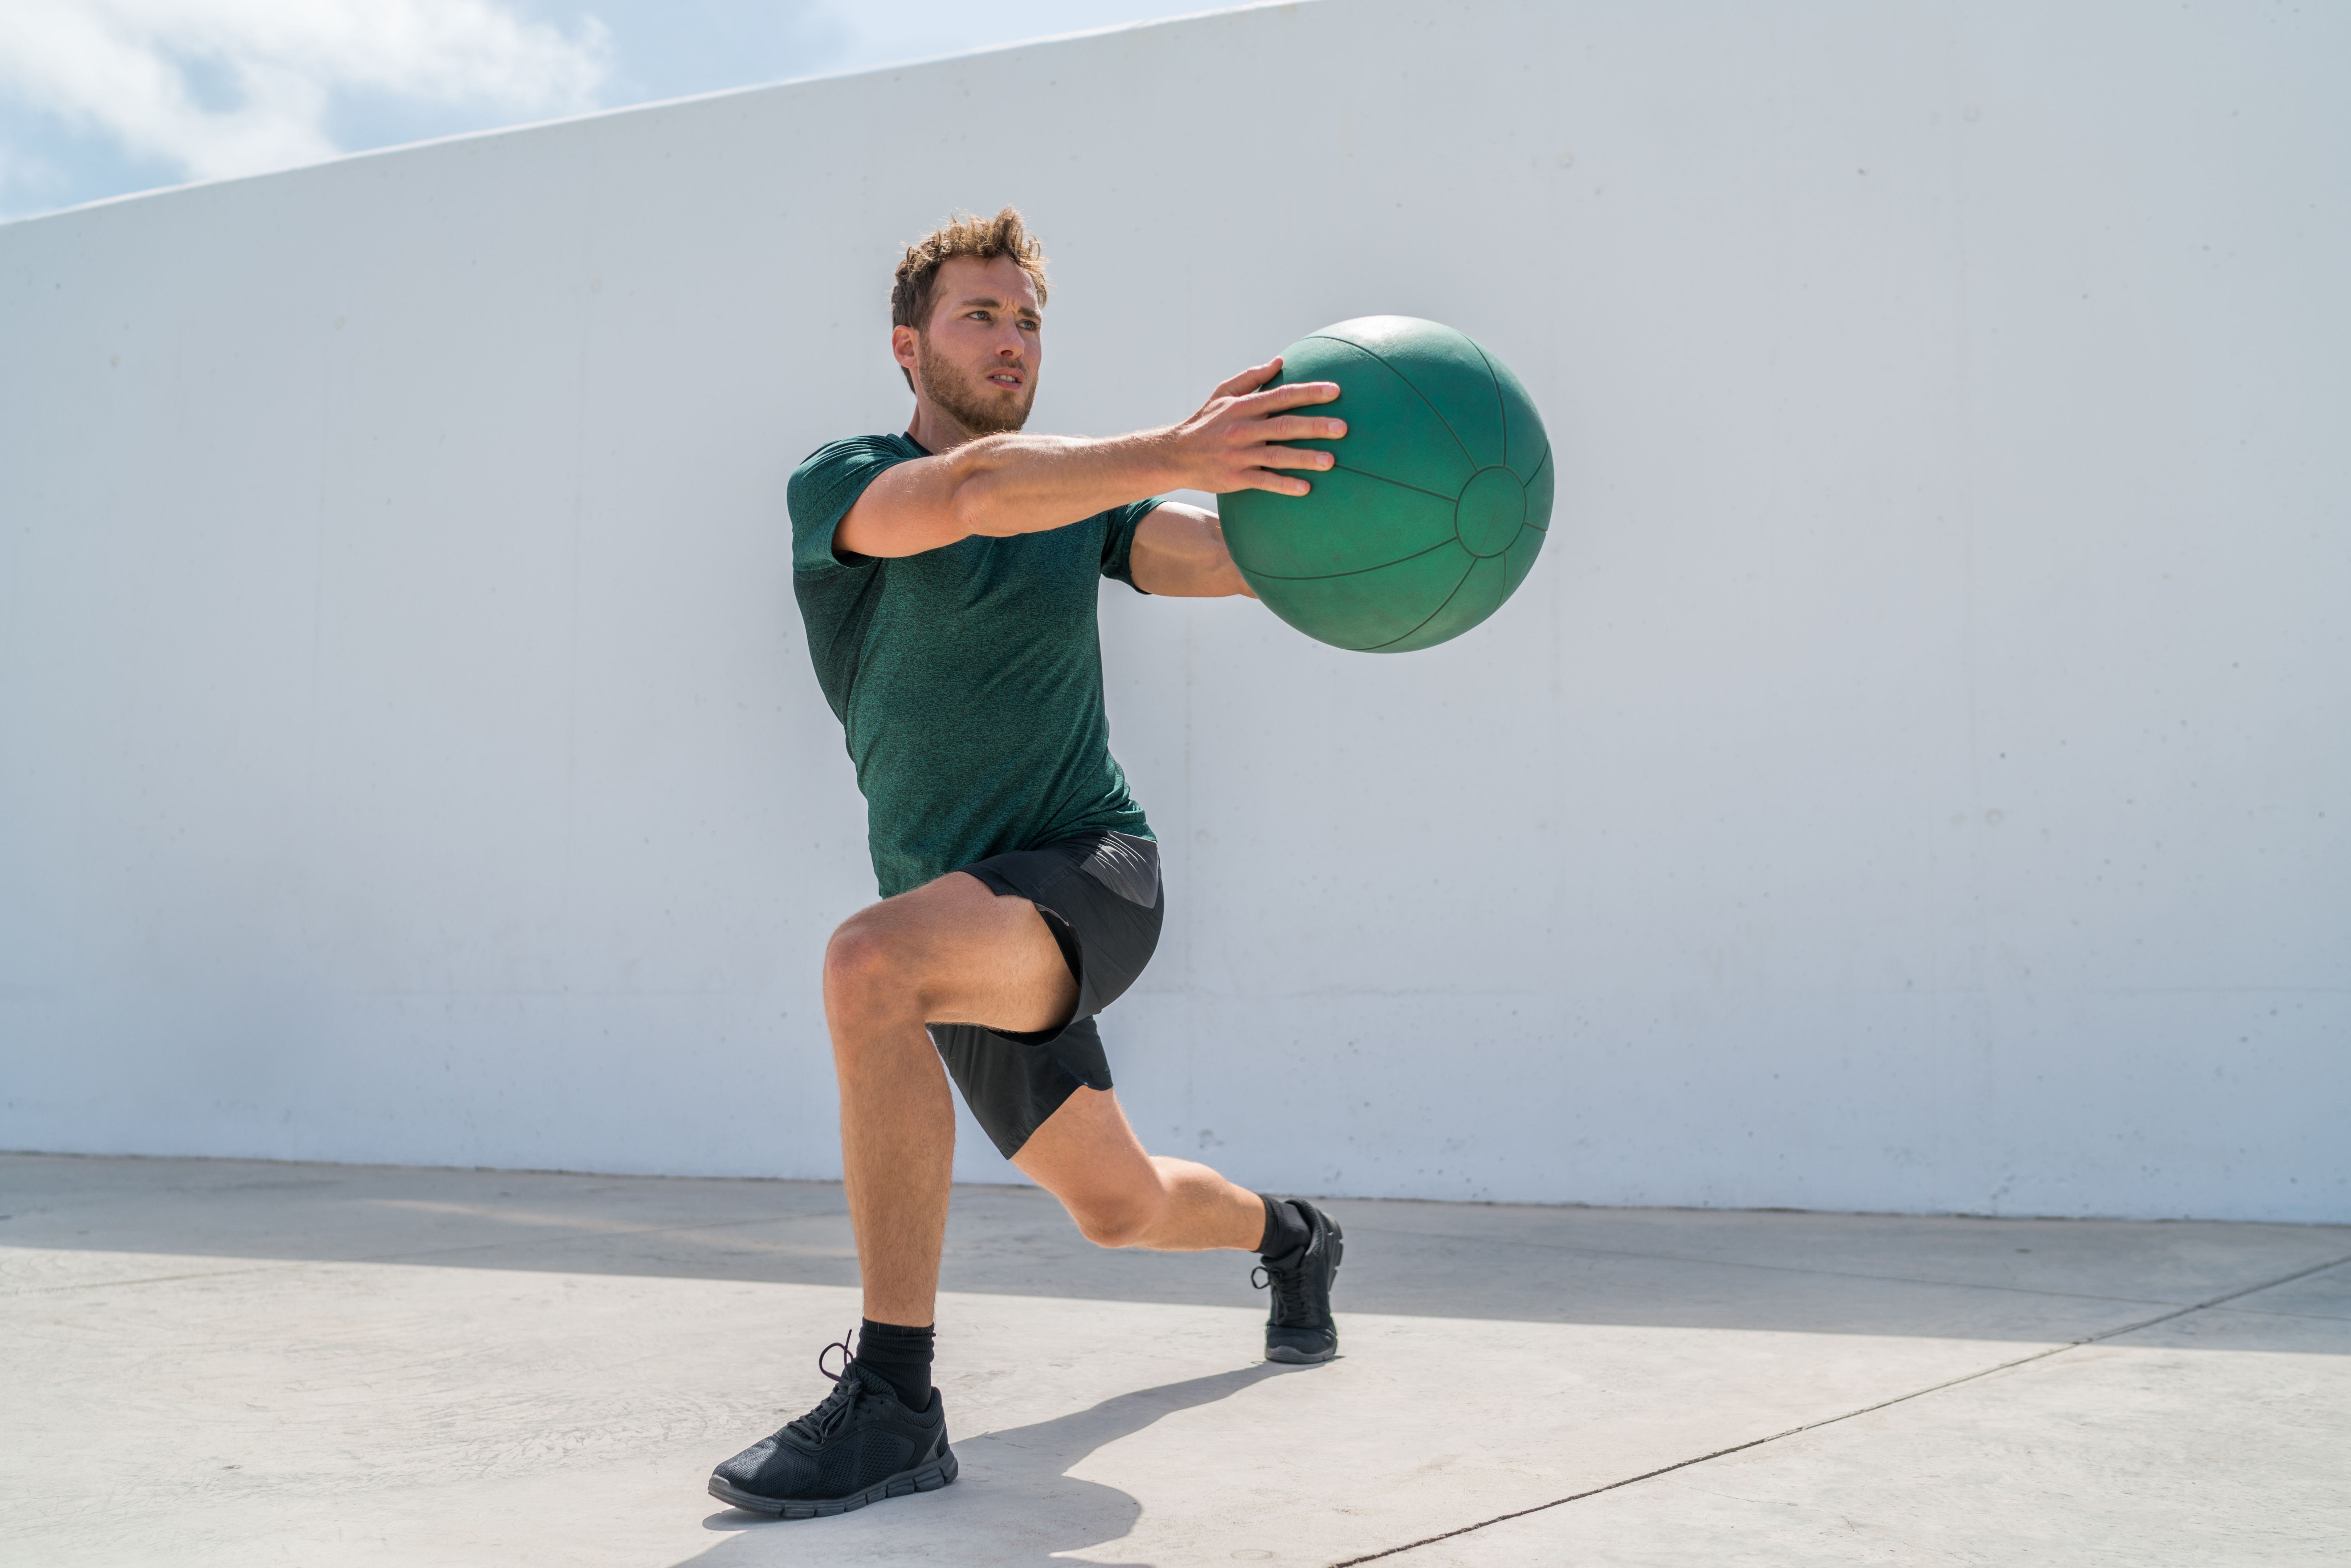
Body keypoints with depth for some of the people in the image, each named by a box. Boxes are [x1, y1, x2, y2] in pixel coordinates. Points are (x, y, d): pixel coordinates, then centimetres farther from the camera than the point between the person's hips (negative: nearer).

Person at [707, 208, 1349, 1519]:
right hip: (969, 921, 3)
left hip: (1092, 875, -3)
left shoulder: (1080, 497, 4)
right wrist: (1174, 453, -41)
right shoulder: (838, 484, -5)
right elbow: (970, 492, -27)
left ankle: (892, 1402, -29)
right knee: (1119, 1209, 18)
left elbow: (1234, 555, -13)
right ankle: (1292, 1235, 54)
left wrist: (1323, 482, -35)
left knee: (871, 965, -33)